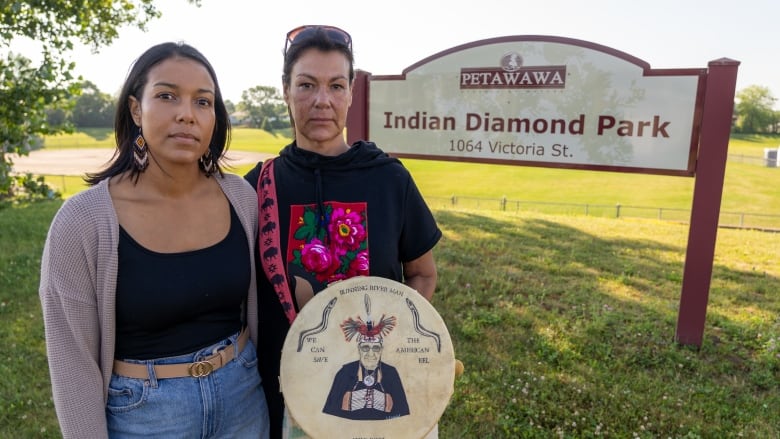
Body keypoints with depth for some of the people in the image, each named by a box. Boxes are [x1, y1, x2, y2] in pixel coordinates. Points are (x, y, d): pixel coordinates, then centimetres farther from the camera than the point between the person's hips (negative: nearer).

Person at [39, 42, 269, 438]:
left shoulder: (242, 197, -7)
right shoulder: (82, 221, -18)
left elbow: (256, 306, 5)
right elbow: (73, 363, -10)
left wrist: (274, 388, 10)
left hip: (244, 398, 4)